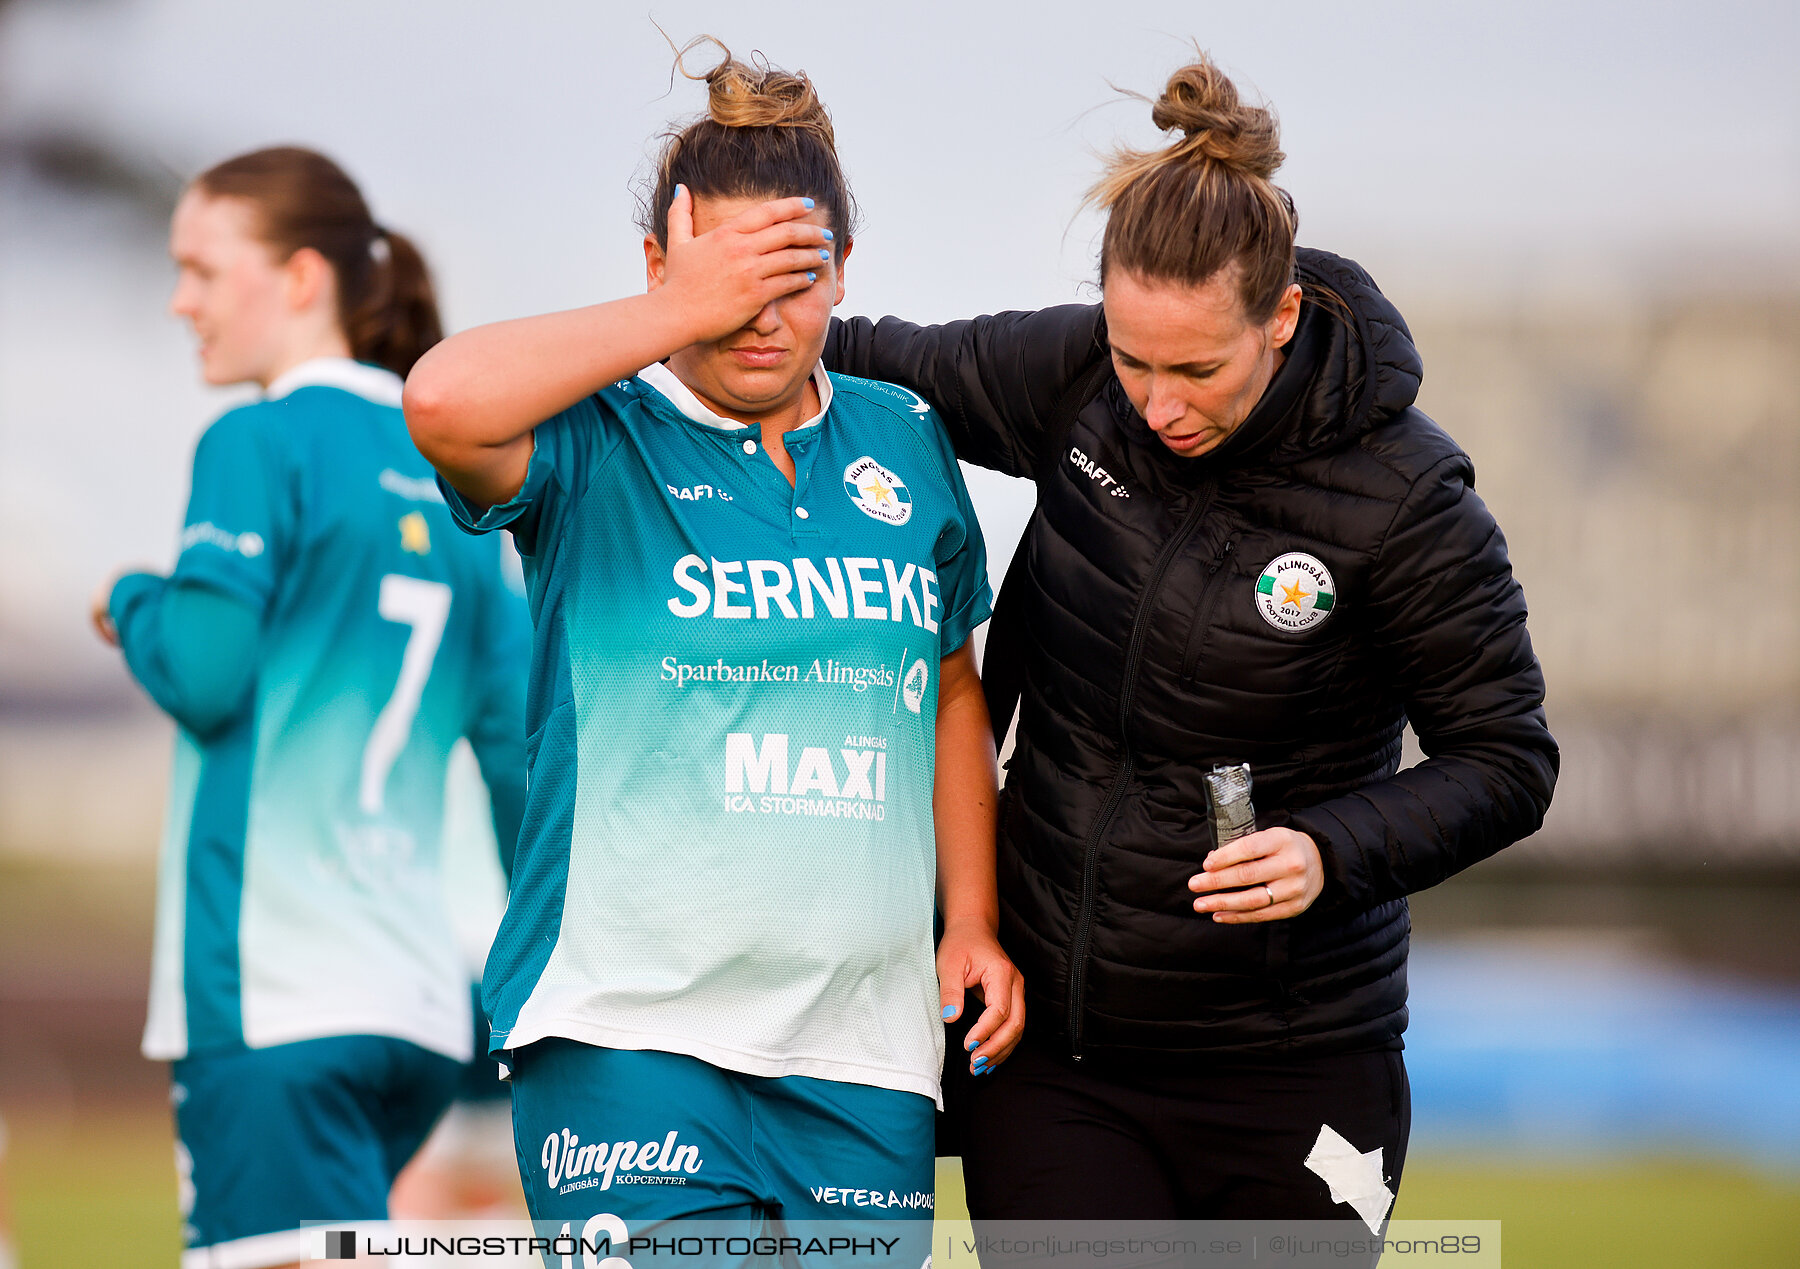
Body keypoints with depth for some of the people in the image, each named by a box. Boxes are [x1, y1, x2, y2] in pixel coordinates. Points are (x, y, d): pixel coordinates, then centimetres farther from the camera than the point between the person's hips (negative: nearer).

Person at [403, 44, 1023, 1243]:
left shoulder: (904, 440, 14)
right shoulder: (601, 444, -2)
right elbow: (445, 402, -25)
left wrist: (974, 922, 17)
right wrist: (679, 316, -16)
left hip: (865, 1049, 5)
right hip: (630, 1024, -5)